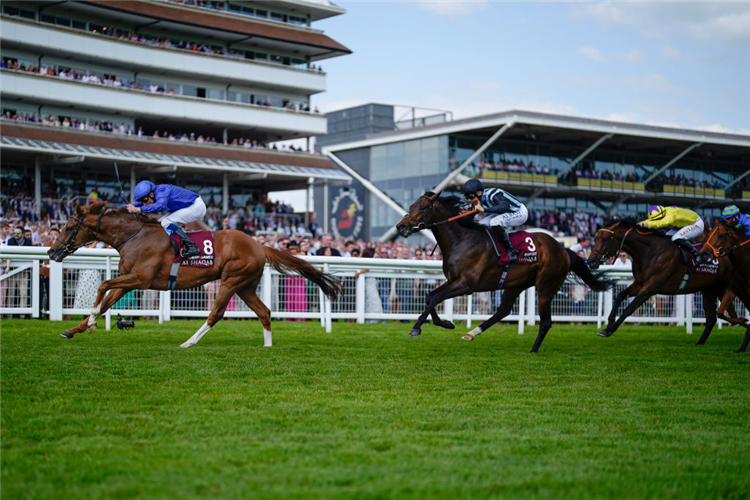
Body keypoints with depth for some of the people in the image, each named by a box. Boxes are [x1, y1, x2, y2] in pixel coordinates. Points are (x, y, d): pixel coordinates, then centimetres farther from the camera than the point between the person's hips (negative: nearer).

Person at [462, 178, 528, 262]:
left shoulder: (492, 195, -31)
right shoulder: (480, 199, -5)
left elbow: (505, 206, -47)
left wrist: (484, 209, -49)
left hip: (520, 212, -9)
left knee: (494, 222, -31)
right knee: (482, 224, -3)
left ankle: (511, 250, -24)